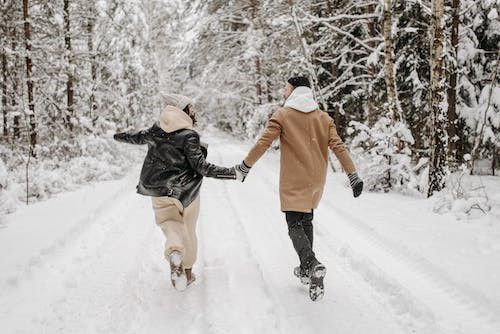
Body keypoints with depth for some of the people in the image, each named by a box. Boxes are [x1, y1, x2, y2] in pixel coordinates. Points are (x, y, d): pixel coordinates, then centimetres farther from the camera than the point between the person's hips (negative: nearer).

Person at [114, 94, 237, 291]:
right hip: (187, 193, -3)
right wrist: (232, 173, -19)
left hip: (160, 193, 3)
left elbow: (137, 138, 20)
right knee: (188, 231, 16)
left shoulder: (156, 131, 1)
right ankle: (188, 272, 27)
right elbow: (201, 167, -20)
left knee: (171, 228, 4)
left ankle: (174, 255, -30)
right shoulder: (188, 136, -16)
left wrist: (119, 137, 43)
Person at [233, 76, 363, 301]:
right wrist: (353, 175, -3)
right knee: (306, 221, 22)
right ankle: (306, 270, 26)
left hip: (293, 182, -5)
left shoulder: (282, 115, -5)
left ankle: (313, 265, -27)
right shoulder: (324, 117, 7)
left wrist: (244, 167, 1)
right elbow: (338, 146, -2)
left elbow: (263, 143, -9)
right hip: (317, 181, 5)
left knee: (295, 227, -2)